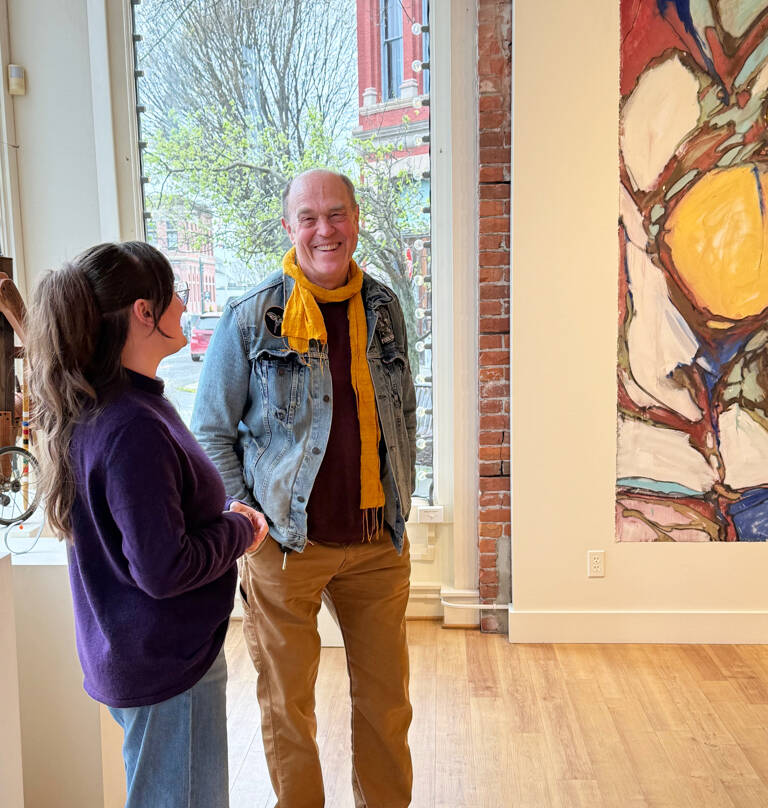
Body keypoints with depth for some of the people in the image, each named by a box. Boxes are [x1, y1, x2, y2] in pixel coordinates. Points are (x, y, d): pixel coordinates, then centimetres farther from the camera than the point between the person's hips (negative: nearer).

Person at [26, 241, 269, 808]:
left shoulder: (95, 408, 4)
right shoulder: (133, 427, -29)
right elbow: (165, 569, -28)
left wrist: (222, 515, 4)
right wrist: (240, 530, -12)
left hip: (136, 653, 10)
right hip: (167, 660, -10)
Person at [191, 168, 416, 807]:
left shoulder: (383, 307, 5)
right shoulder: (251, 317, -7)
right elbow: (211, 431, -1)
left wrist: (401, 503, 11)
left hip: (379, 543, 4)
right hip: (287, 541, -3)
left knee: (385, 696, 15)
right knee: (288, 701, 12)